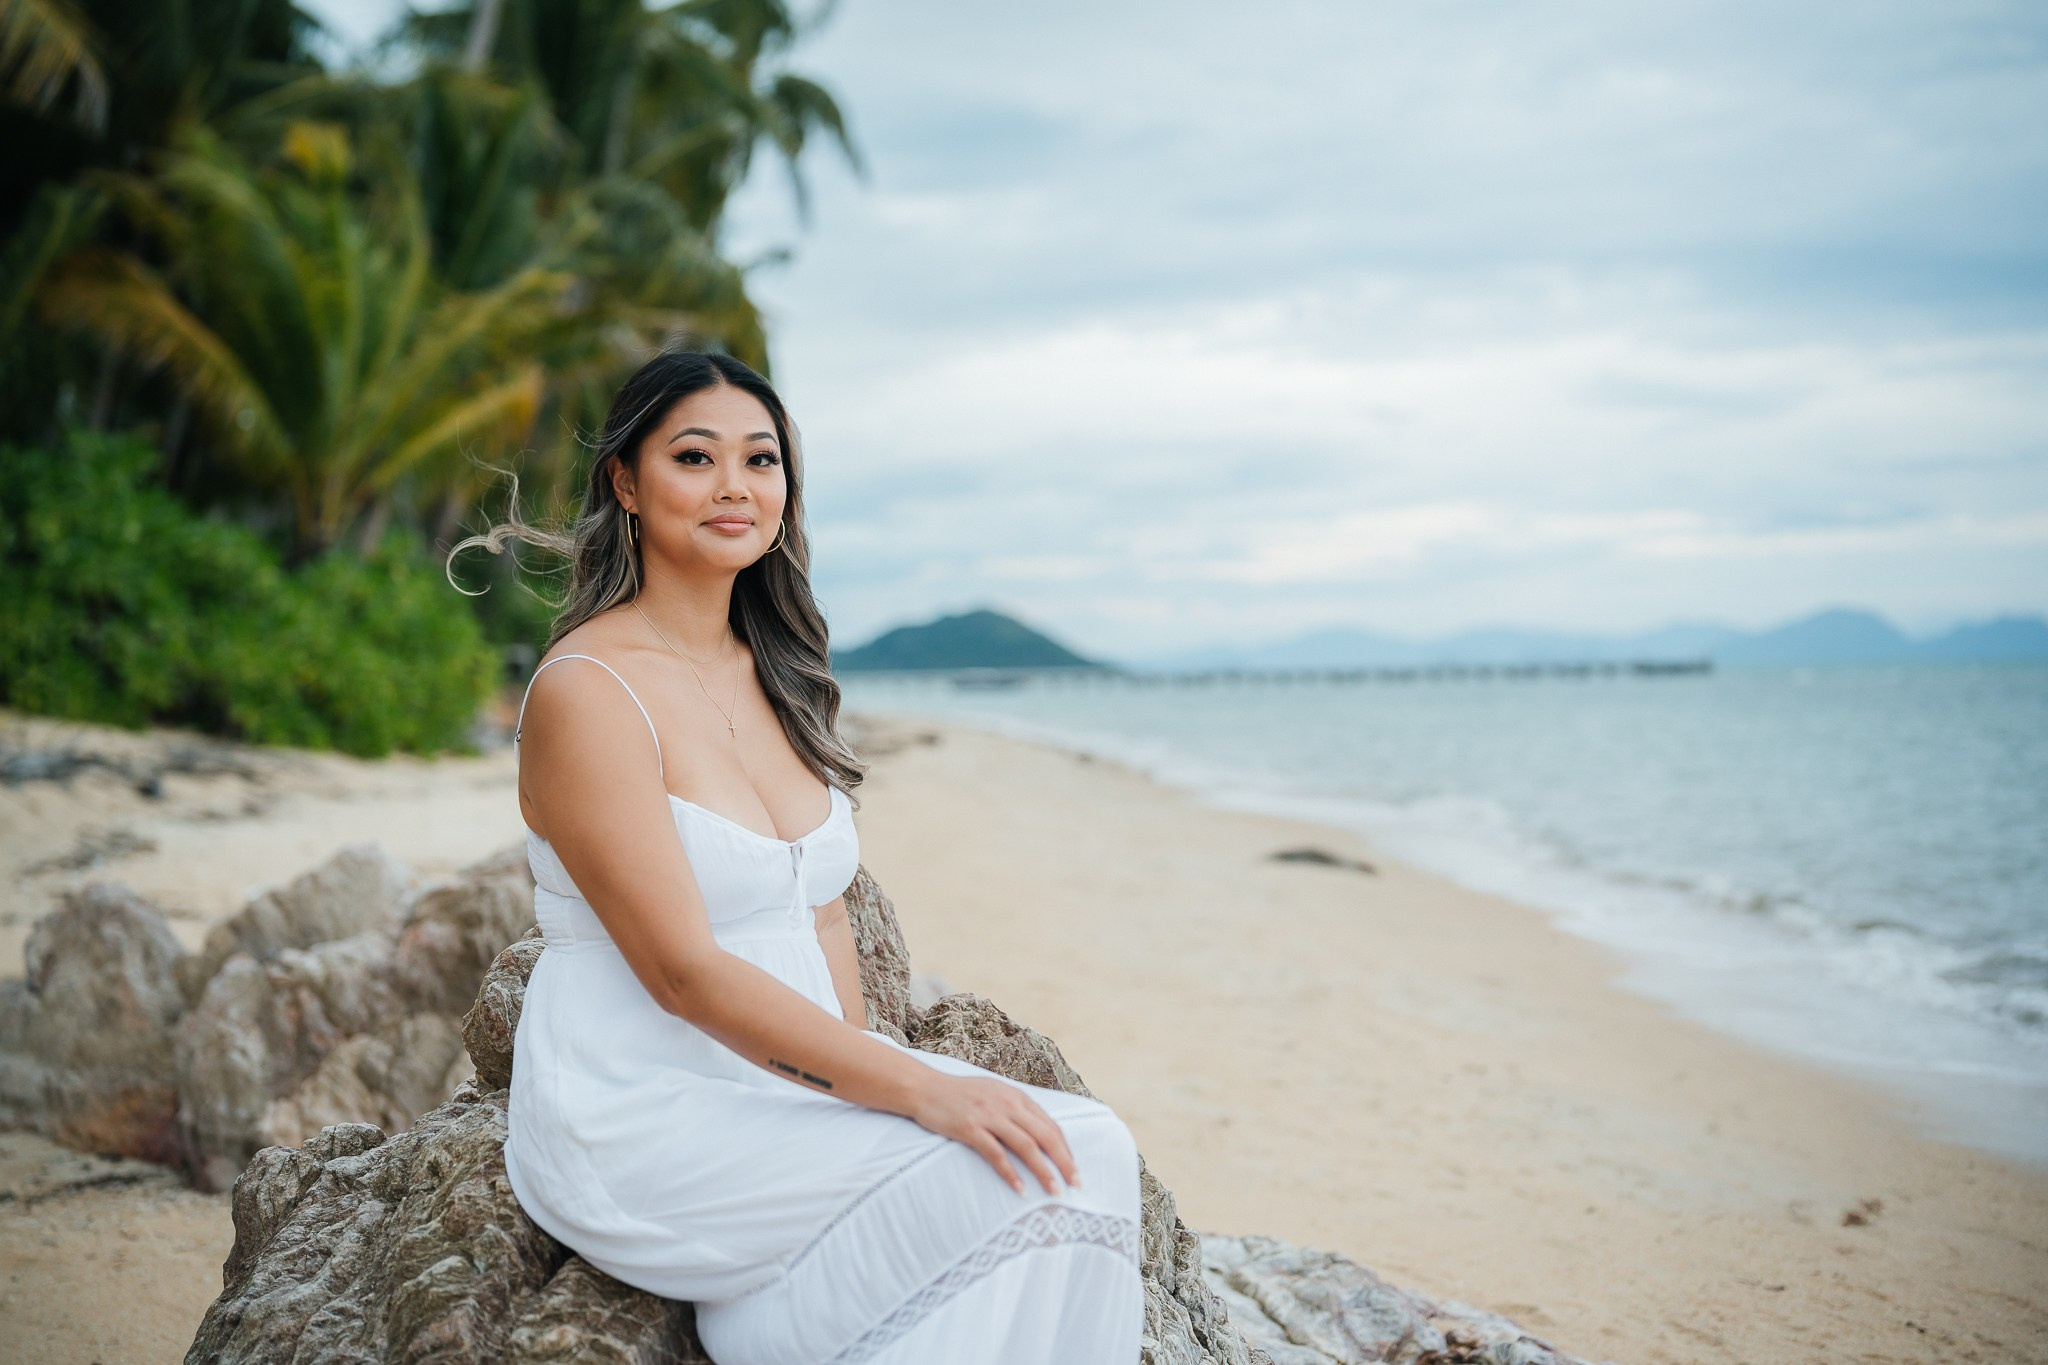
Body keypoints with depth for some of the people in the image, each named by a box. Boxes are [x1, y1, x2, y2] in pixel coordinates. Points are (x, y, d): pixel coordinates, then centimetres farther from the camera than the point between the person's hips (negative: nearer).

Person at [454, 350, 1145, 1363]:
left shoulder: (776, 675, 11)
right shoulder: (586, 689, -13)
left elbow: (822, 909, 11)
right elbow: (682, 968, -19)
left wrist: (863, 1069, -7)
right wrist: (915, 1089, -23)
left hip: (791, 1081, 7)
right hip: (643, 1120, -7)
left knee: (1089, 1146, -14)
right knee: (1004, 1184, -24)